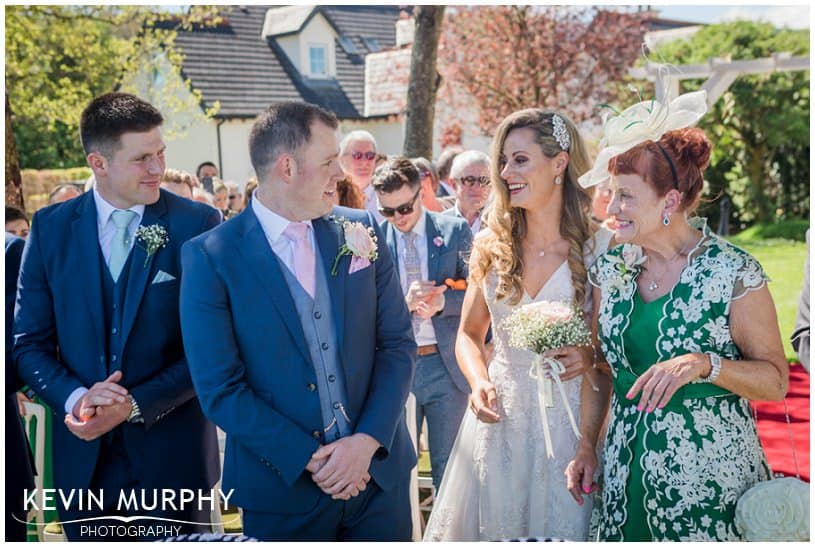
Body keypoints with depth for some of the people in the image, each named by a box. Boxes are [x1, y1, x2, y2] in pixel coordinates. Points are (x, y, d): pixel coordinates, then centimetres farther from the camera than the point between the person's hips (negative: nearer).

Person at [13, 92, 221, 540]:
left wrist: (135, 406, -16)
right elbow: (29, 343, 3)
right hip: (83, 457, 2)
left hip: (172, 451, -2)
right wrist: (75, 397, -14)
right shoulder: (50, 227, 1)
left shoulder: (196, 225, -7)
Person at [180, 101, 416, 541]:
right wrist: (311, 459, -14)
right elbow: (220, 389, -11)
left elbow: (398, 342, 1)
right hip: (282, 489, -3)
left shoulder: (360, 231, 0)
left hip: (379, 469, 3)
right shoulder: (210, 256, -10)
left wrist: (368, 440, -11)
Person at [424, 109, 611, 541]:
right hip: (498, 418, 3)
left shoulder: (601, 249, -8)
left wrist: (591, 355, -19)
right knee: (490, 527, 13)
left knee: (563, 527, 8)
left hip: (569, 421, -3)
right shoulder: (490, 246, 3)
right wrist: (479, 383, -7)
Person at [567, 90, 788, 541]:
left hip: (710, 474, -4)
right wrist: (586, 447, 11)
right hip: (626, 474, 4)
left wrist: (703, 364, -23)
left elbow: (775, 381, -8)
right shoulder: (609, 270, 3)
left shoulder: (733, 273, -11)